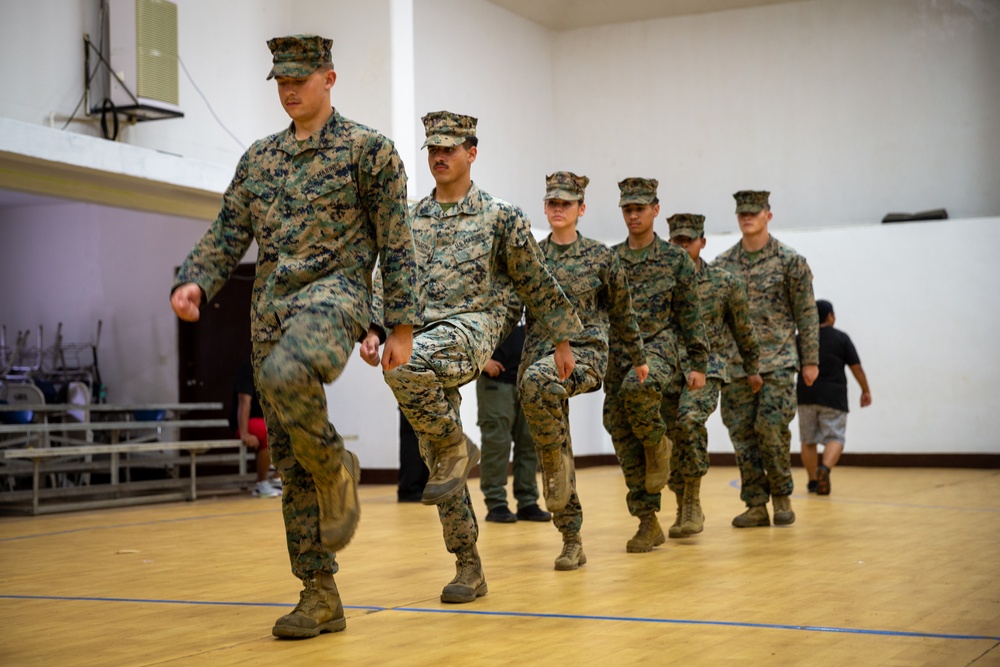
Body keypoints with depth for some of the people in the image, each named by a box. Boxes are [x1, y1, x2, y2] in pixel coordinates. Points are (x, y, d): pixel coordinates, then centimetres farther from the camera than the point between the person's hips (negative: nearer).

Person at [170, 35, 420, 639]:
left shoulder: (368, 149, 1)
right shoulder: (259, 159, 17)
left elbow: (397, 244, -2)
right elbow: (228, 234, 14)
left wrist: (402, 325, -7)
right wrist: (194, 282, -5)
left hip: (333, 293, -6)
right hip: (270, 309, 6)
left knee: (286, 375, -39)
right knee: (290, 463, 4)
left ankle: (337, 471, -9)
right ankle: (321, 596, 12)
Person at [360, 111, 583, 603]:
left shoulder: (500, 217, 5)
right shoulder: (409, 222, 16)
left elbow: (536, 285, 9)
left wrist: (562, 339, 10)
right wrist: (373, 330, 1)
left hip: (472, 328, -5)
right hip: (422, 345, 5)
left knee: (404, 365, -37)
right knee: (442, 466, 2)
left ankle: (456, 447, -13)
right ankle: (468, 570, 12)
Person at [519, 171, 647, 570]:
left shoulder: (601, 258, 3)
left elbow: (621, 313, 13)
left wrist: (638, 358, 20)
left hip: (584, 351, -3)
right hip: (538, 353, 4)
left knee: (538, 380, -39)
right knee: (554, 458, 3)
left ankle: (556, 458, -18)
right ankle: (572, 543, 15)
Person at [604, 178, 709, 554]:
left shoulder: (676, 260, 4)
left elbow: (691, 317, 5)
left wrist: (698, 364, 1)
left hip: (659, 347, -4)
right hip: (617, 355, 4)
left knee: (637, 387, -38)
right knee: (626, 447, 2)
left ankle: (658, 442, -8)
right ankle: (648, 524, 11)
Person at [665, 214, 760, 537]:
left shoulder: (725, 282, 0)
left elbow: (743, 329, 11)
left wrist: (751, 367, 18)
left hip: (707, 365, -3)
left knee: (690, 418, -28)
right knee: (671, 438, 3)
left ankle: (693, 499, -16)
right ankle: (683, 510, 21)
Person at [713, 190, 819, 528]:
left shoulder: (790, 260, 0)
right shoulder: (722, 264, 8)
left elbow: (806, 313, 1)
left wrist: (810, 360, -2)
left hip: (777, 361, -3)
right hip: (735, 364, 3)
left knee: (772, 428, -10)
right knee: (742, 434, 2)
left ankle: (781, 497, 10)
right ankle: (756, 505, 9)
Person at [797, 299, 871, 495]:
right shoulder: (841, 338, 1)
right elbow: (856, 367, 2)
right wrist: (866, 391, 12)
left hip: (806, 397, 3)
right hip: (833, 398, -3)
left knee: (808, 441, 13)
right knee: (834, 438, -2)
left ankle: (813, 481, 14)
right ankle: (825, 468, -29)